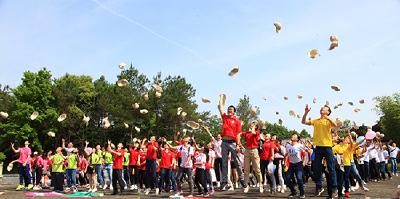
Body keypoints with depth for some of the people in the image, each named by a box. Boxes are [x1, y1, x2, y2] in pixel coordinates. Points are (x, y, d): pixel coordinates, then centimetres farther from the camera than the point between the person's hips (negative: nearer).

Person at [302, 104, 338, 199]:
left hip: (327, 146, -3)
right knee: (317, 168, 5)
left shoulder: (329, 121, 5)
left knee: (331, 168, -1)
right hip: (318, 147, 3)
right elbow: (303, 122, 6)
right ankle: (318, 187, 13)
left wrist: (328, 117, -23)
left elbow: (335, 125, -16)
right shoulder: (315, 121, 14)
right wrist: (306, 112, -5)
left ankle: (333, 188, 6)